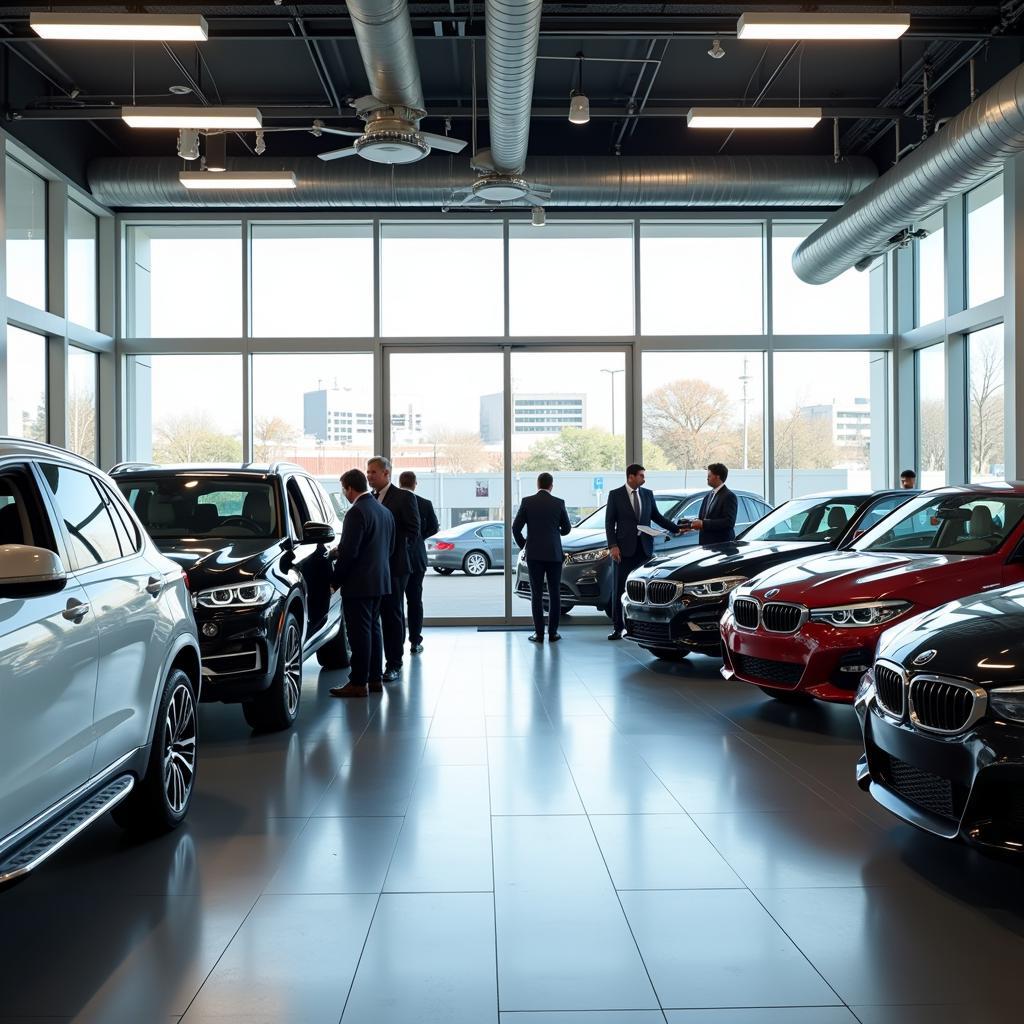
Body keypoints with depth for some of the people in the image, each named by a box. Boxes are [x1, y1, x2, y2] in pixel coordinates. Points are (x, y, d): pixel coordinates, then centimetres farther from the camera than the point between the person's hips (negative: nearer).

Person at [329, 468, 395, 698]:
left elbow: (348, 551, -20)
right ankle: (375, 678, 21)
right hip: (380, 581, 9)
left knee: (359, 633, -4)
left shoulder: (356, 513, -17)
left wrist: (335, 580, -9)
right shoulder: (384, 511, 11)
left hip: (358, 584, -9)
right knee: (373, 628, 16)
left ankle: (359, 683, -1)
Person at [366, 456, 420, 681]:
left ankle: (394, 664, 7)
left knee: (392, 614, 1)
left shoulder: (404, 498, -4)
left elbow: (413, 532, -8)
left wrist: (393, 554, -14)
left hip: (393, 566, -5)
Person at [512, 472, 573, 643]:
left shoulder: (527, 502, -3)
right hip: (554, 554, 0)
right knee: (554, 594, 7)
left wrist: (523, 544, 15)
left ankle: (539, 633, 0)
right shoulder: (559, 503, -1)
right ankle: (552, 632, 7)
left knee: (536, 595, 3)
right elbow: (567, 528, 8)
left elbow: (516, 528, -3)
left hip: (534, 554, 0)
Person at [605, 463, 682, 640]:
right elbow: (609, 522, -1)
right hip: (625, 547, -3)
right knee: (620, 588, -1)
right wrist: (612, 546, -10)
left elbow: (656, 516, 17)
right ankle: (618, 627, 4)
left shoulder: (648, 494, 11)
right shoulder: (615, 495, 0)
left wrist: (677, 528, 8)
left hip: (644, 546, 3)